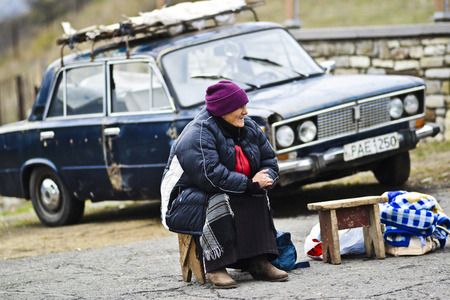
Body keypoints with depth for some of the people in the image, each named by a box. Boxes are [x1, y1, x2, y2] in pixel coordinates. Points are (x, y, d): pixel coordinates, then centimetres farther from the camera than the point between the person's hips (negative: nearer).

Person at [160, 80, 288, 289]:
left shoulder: (249, 129, 4)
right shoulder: (197, 136, -22)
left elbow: (269, 161, 7)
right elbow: (211, 176, -32)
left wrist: (263, 181, -17)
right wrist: (249, 184, -29)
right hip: (186, 200, -7)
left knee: (258, 198, -19)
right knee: (220, 202, -36)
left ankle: (258, 262, -22)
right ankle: (215, 267, -35)